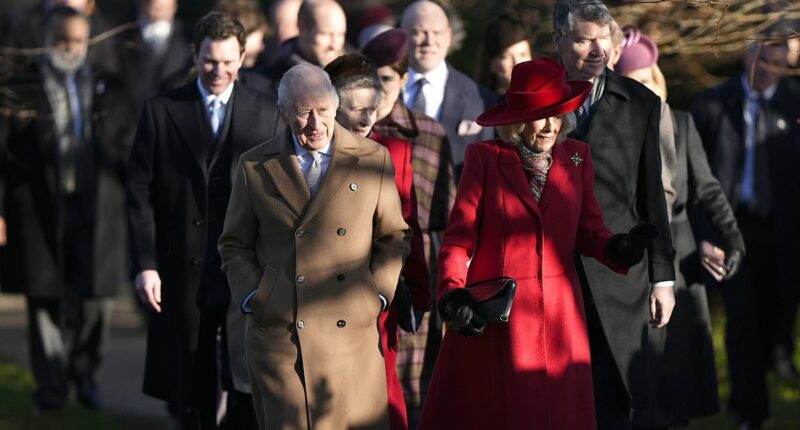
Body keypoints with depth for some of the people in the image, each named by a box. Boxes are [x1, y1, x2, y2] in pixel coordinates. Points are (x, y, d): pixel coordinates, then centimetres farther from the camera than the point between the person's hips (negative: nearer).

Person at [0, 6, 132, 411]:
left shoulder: (108, 91, 11)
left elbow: (125, 150, 15)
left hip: (98, 209, 2)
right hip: (40, 211, -2)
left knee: (97, 297, 2)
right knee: (46, 299, 2)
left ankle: (84, 371, 23)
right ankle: (51, 385, 12)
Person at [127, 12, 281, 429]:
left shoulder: (265, 115, 5)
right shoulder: (160, 112, 2)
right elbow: (140, 194, 1)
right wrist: (145, 264, -6)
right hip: (183, 273, 0)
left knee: (248, 388, -3)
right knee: (193, 394, 7)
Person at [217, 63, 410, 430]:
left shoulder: (373, 159, 7)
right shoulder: (255, 166, 7)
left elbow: (394, 237, 13)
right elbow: (235, 245, 14)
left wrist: (378, 293, 1)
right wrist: (251, 298, 1)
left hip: (352, 332, 0)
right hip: (278, 332, 0)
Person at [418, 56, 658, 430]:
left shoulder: (577, 157, 8)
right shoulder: (484, 157, -2)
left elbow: (589, 232, 4)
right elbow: (459, 237, -5)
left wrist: (617, 248, -18)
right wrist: (452, 295, -20)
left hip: (559, 316, 3)